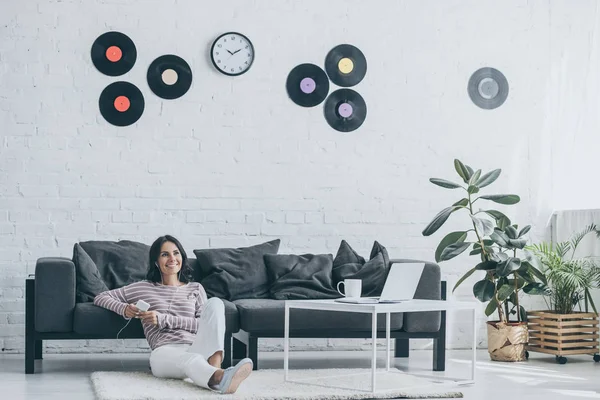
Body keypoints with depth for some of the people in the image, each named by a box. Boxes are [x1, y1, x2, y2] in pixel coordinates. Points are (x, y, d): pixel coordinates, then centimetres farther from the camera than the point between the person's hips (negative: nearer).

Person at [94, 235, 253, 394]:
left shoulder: (195, 289, 25)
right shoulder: (143, 288, 23)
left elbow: (206, 324, 9)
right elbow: (100, 298, 24)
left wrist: (163, 319, -2)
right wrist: (124, 309, 1)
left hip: (196, 348, 3)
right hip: (164, 351, -2)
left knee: (214, 303, -24)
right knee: (190, 360, -41)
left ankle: (215, 368, -47)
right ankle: (221, 378, -78)